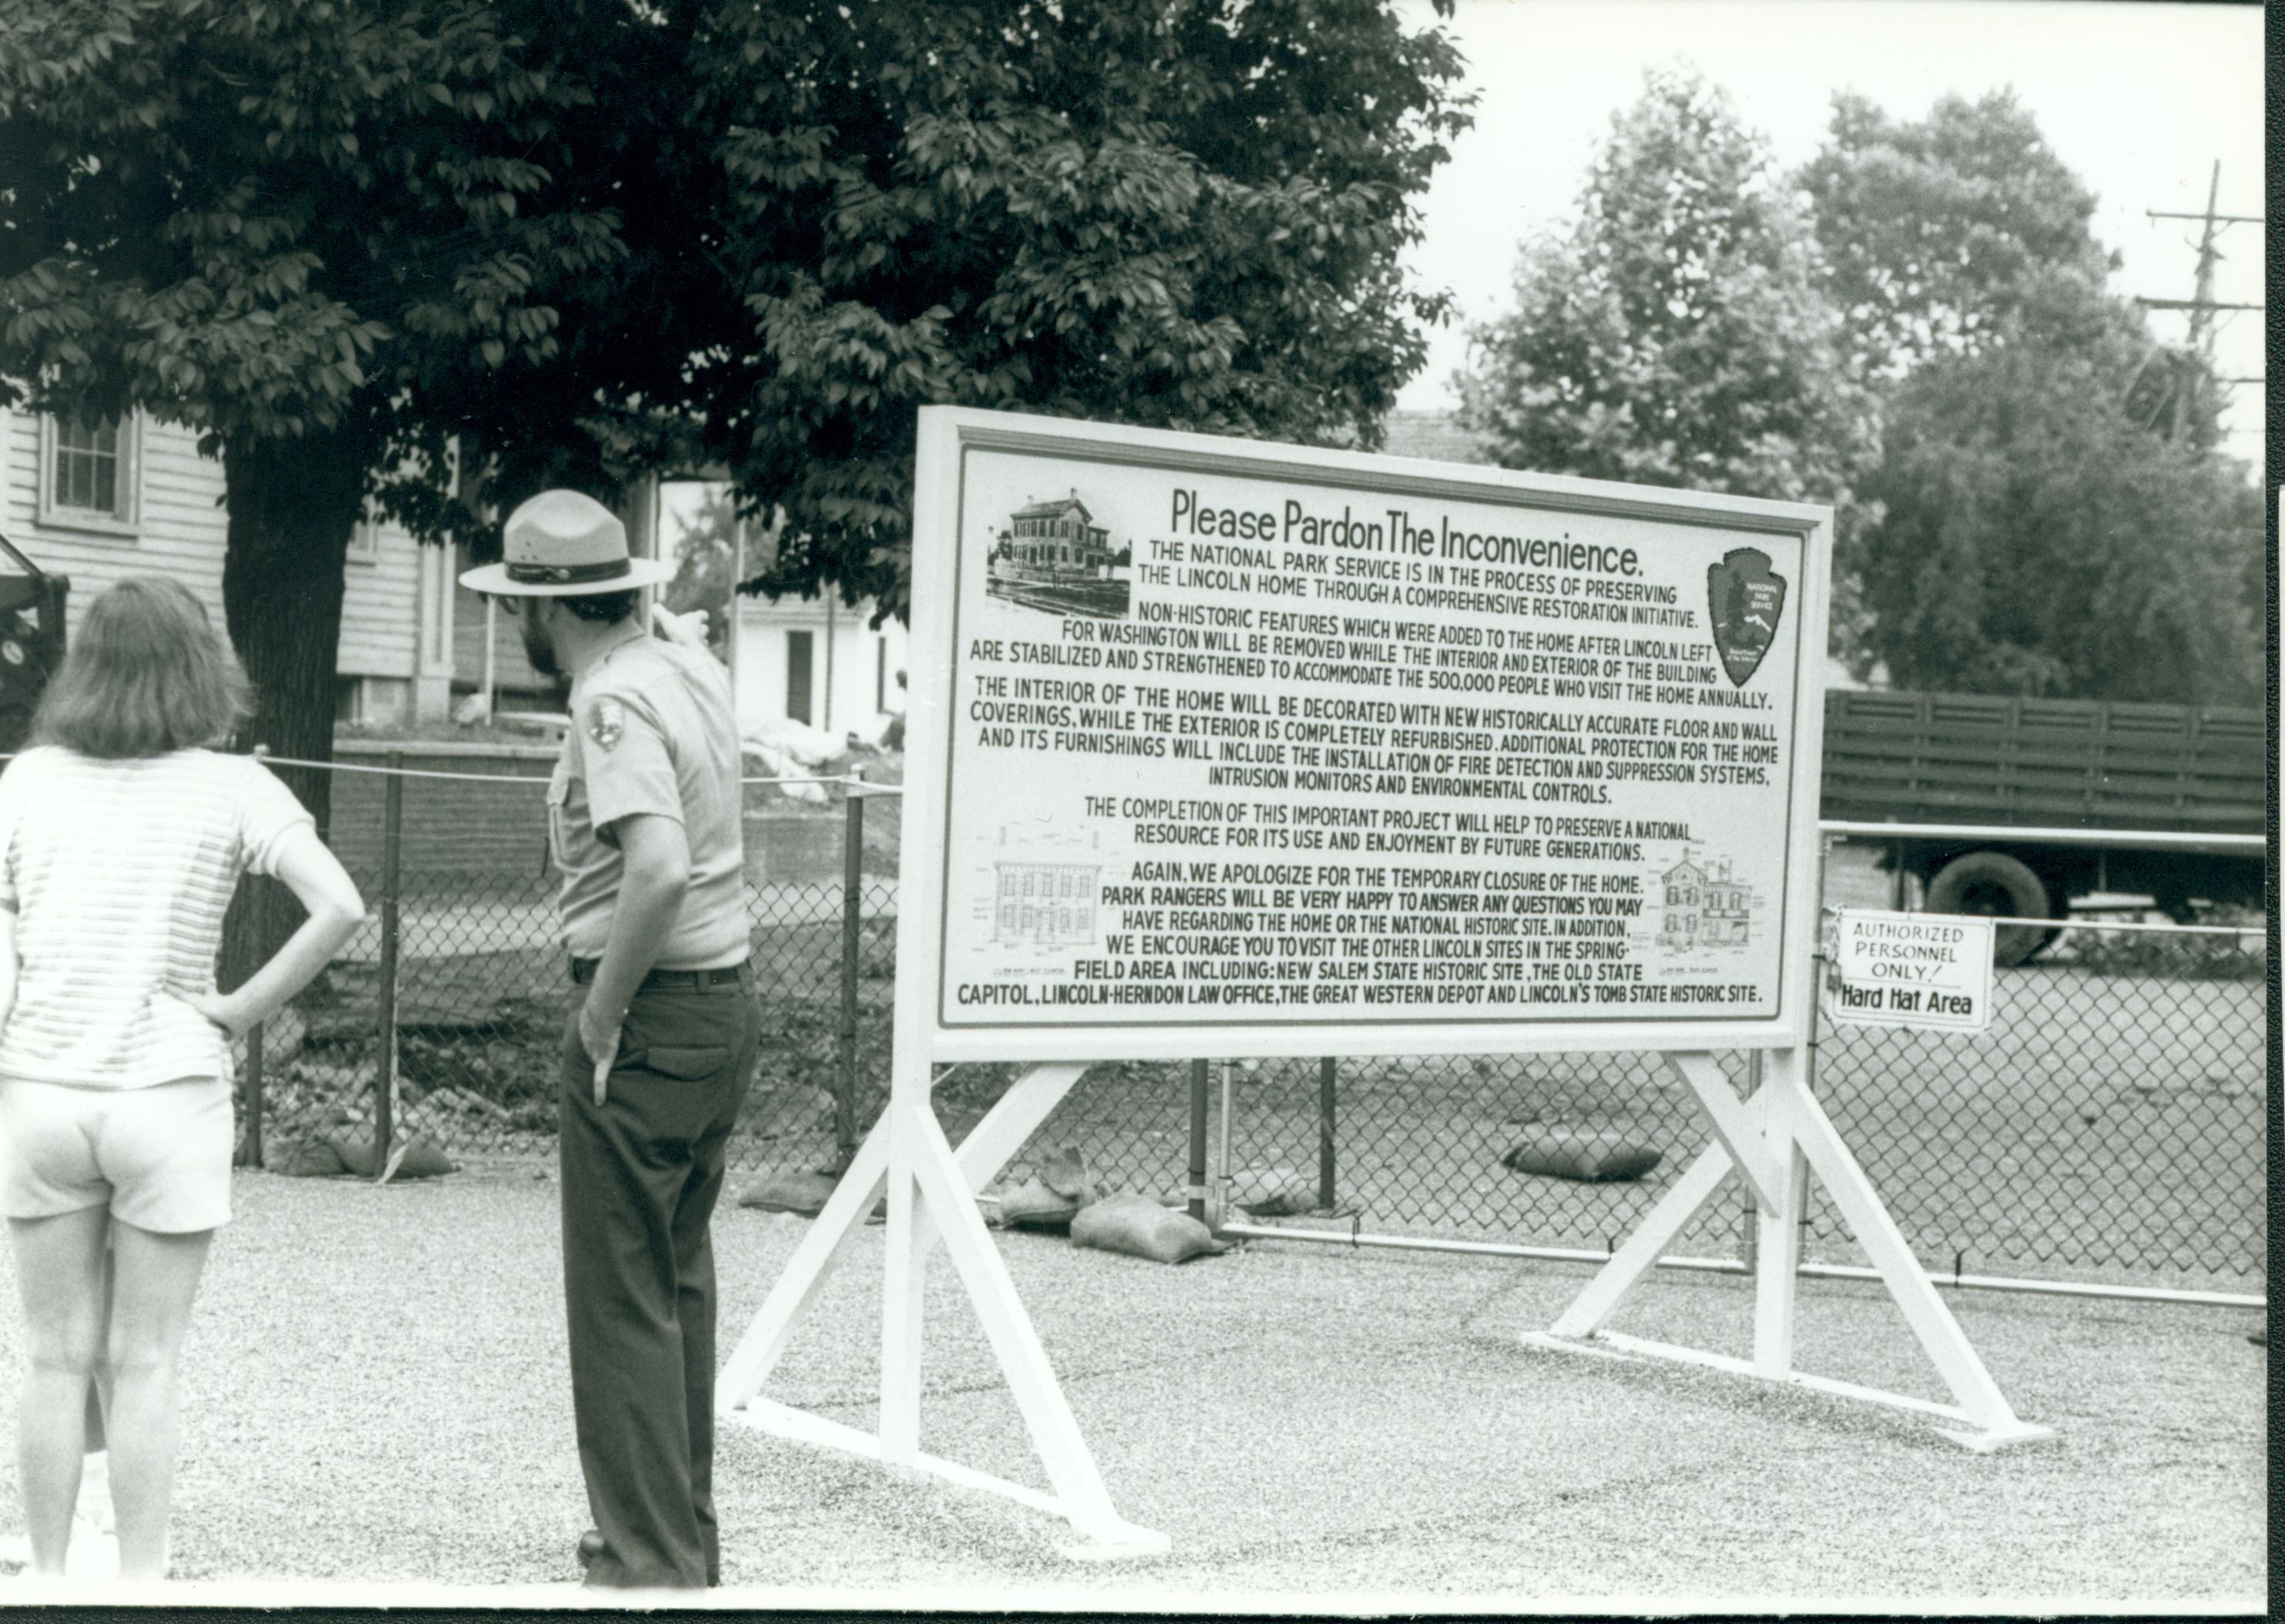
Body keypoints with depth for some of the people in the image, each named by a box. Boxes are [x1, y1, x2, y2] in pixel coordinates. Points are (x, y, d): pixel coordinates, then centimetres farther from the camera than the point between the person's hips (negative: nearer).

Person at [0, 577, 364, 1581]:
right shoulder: (231, 789, -4)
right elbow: (340, 909, -15)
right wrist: (245, 1008, -6)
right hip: (168, 1094, -2)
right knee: (144, 1367, 6)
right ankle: (140, 1584, 11)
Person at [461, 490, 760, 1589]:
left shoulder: (615, 703, -18)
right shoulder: (690, 665, 9)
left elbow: (660, 869, -29)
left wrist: (602, 1011, -21)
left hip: (647, 1016, -10)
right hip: (727, 1001, 10)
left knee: (621, 1301, -2)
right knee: (679, 1285, 18)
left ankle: (650, 1561, 3)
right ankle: (685, 1538, 28)